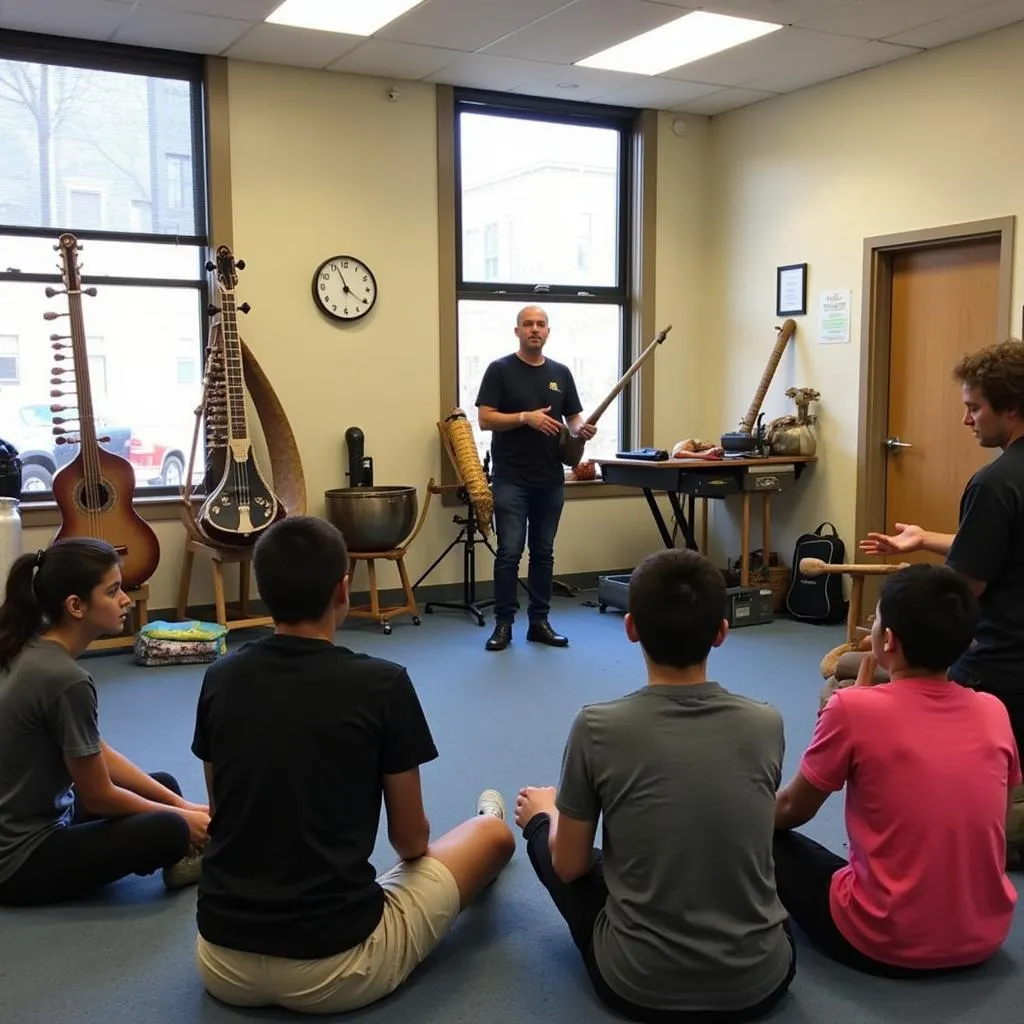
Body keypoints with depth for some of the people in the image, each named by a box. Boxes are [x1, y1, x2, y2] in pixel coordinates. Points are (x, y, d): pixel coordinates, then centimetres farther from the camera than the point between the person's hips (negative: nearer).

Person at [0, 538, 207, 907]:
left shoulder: (32, 650, 0)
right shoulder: (65, 680, -29)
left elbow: (97, 753, 7)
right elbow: (99, 796, -18)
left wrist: (179, 803, 5)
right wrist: (181, 816, -2)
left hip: (33, 819, 10)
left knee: (165, 785, 15)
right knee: (169, 830, -18)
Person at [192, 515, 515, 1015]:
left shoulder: (219, 680, -3)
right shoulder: (382, 684, -14)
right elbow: (410, 837, -1)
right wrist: (416, 851, 24)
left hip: (220, 965, 4)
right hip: (335, 966, -4)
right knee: (494, 836, 22)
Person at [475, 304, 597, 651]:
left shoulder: (561, 373, 11)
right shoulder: (500, 370, -3)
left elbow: (573, 418, 14)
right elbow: (485, 419, -9)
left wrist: (581, 429, -9)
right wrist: (526, 418, -20)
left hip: (551, 479, 5)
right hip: (511, 479, -4)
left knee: (543, 552, 9)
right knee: (509, 552, -5)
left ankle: (539, 622, 17)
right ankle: (504, 623, 5)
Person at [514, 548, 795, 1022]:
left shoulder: (597, 727, -18)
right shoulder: (767, 724, -10)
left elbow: (569, 866, -4)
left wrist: (546, 813, 20)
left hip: (639, 985, -2)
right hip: (760, 980, 3)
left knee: (543, 824, 22)